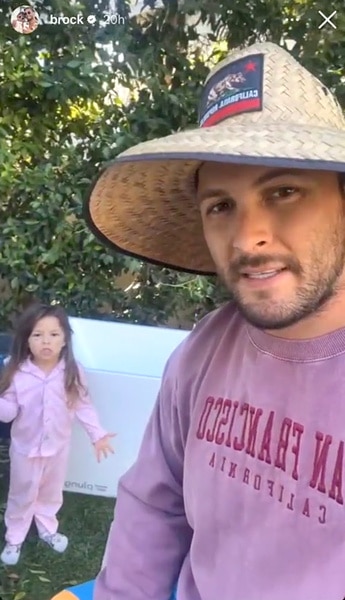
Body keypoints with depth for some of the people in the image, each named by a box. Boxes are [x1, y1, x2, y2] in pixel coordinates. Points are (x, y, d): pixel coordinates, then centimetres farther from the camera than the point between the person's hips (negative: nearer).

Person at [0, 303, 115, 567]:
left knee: (51, 492, 24)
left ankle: (47, 529, 51)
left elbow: (83, 406, -8)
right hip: (26, 447, -1)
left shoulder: (73, 372, -18)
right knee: (22, 495, 19)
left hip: (58, 446, 2)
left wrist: (98, 434, -11)